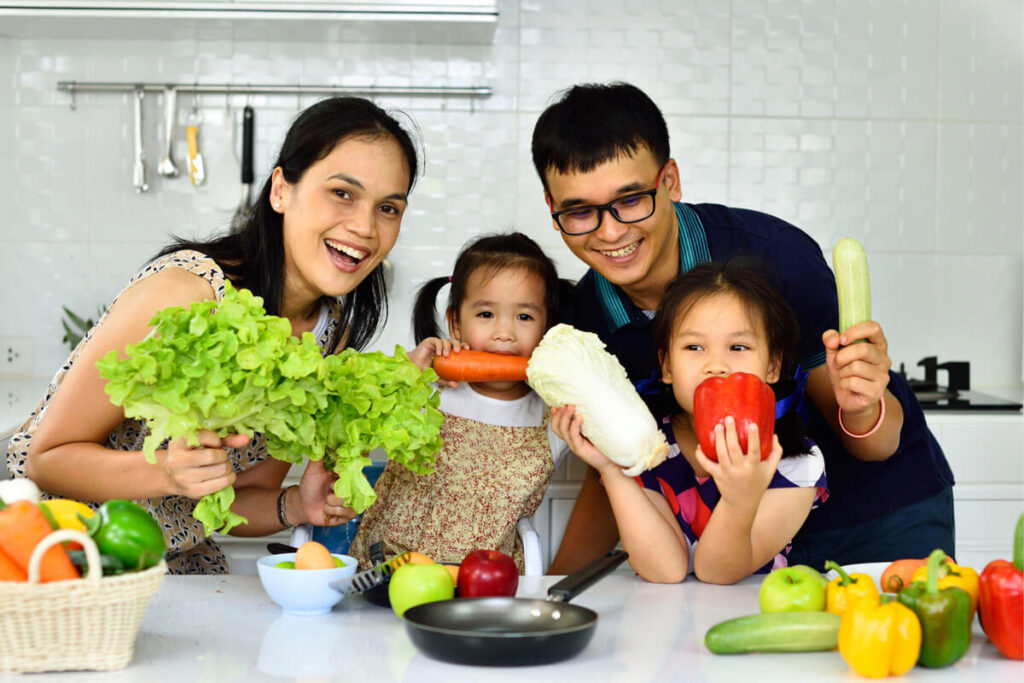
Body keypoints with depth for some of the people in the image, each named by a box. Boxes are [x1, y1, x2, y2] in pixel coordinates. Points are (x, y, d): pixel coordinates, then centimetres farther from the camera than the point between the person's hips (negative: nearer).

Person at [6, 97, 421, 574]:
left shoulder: (333, 332, -4)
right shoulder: (184, 293, -24)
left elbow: (239, 500, 3)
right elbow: (47, 457, -16)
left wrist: (297, 507, -18)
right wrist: (170, 471, -33)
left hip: (179, 570, 5)